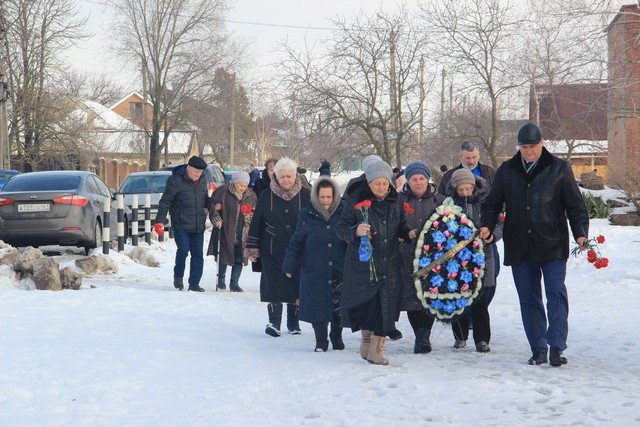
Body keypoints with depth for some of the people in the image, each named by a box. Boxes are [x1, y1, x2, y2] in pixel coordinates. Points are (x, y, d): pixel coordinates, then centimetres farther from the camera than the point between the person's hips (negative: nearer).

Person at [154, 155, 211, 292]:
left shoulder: (202, 182, 11)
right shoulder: (176, 180, -7)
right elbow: (165, 201, -7)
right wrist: (159, 220, -13)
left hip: (198, 226, 6)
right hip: (181, 225, -5)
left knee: (198, 254, 4)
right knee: (183, 250, -14)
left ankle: (194, 283, 11)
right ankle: (178, 276, 11)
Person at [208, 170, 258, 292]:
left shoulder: (251, 195, 6)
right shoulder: (223, 191, -6)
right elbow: (213, 207, -2)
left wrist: (250, 217, -5)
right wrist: (216, 219, -16)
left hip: (242, 233, 3)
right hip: (225, 231, -3)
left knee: (239, 259, 2)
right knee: (224, 256, 3)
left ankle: (234, 283, 12)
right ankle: (221, 280, 21)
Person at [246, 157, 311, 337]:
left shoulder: (304, 195, 1)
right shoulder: (267, 195, 1)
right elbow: (257, 222, 3)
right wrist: (252, 248, 1)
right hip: (273, 251, -1)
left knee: (296, 285, 5)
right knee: (273, 284, -7)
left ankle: (293, 323, 18)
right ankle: (274, 322, -5)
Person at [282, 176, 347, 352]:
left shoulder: (342, 213, 1)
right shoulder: (307, 215, 0)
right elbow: (296, 242, 4)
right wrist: (289, 266, 4)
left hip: (340, 271, 1)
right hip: (314, 270, -1)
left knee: (339, 307, 5)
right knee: (317, 305, 2)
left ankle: (337, 337, 26)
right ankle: (321, 341, 17)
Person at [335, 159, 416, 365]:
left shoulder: (394, 201, 8)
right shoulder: (356, 201, -5)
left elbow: (400, 226, 20)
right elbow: (341, 228, -6)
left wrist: (408, 233, -1)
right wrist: (356, 231, -26)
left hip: (390, 263, 3)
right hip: (363, 262, -3)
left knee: (386, 304, -2)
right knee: (365, 302, -3)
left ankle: (376, 348, 9)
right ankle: (366, 336, 27)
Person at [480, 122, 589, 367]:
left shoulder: (559, 169, 3)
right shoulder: (506, 171, 10)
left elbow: (575, 204, 3)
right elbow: (492, 203, 15)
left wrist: (580, 233, -9)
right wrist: (487, 226, -3)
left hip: (552, 246, -3)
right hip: (519, 247, 3)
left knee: (556, 295, -10)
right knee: (529, 300, 6)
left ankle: (556, 347, -9)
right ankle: (538, 350, 13)